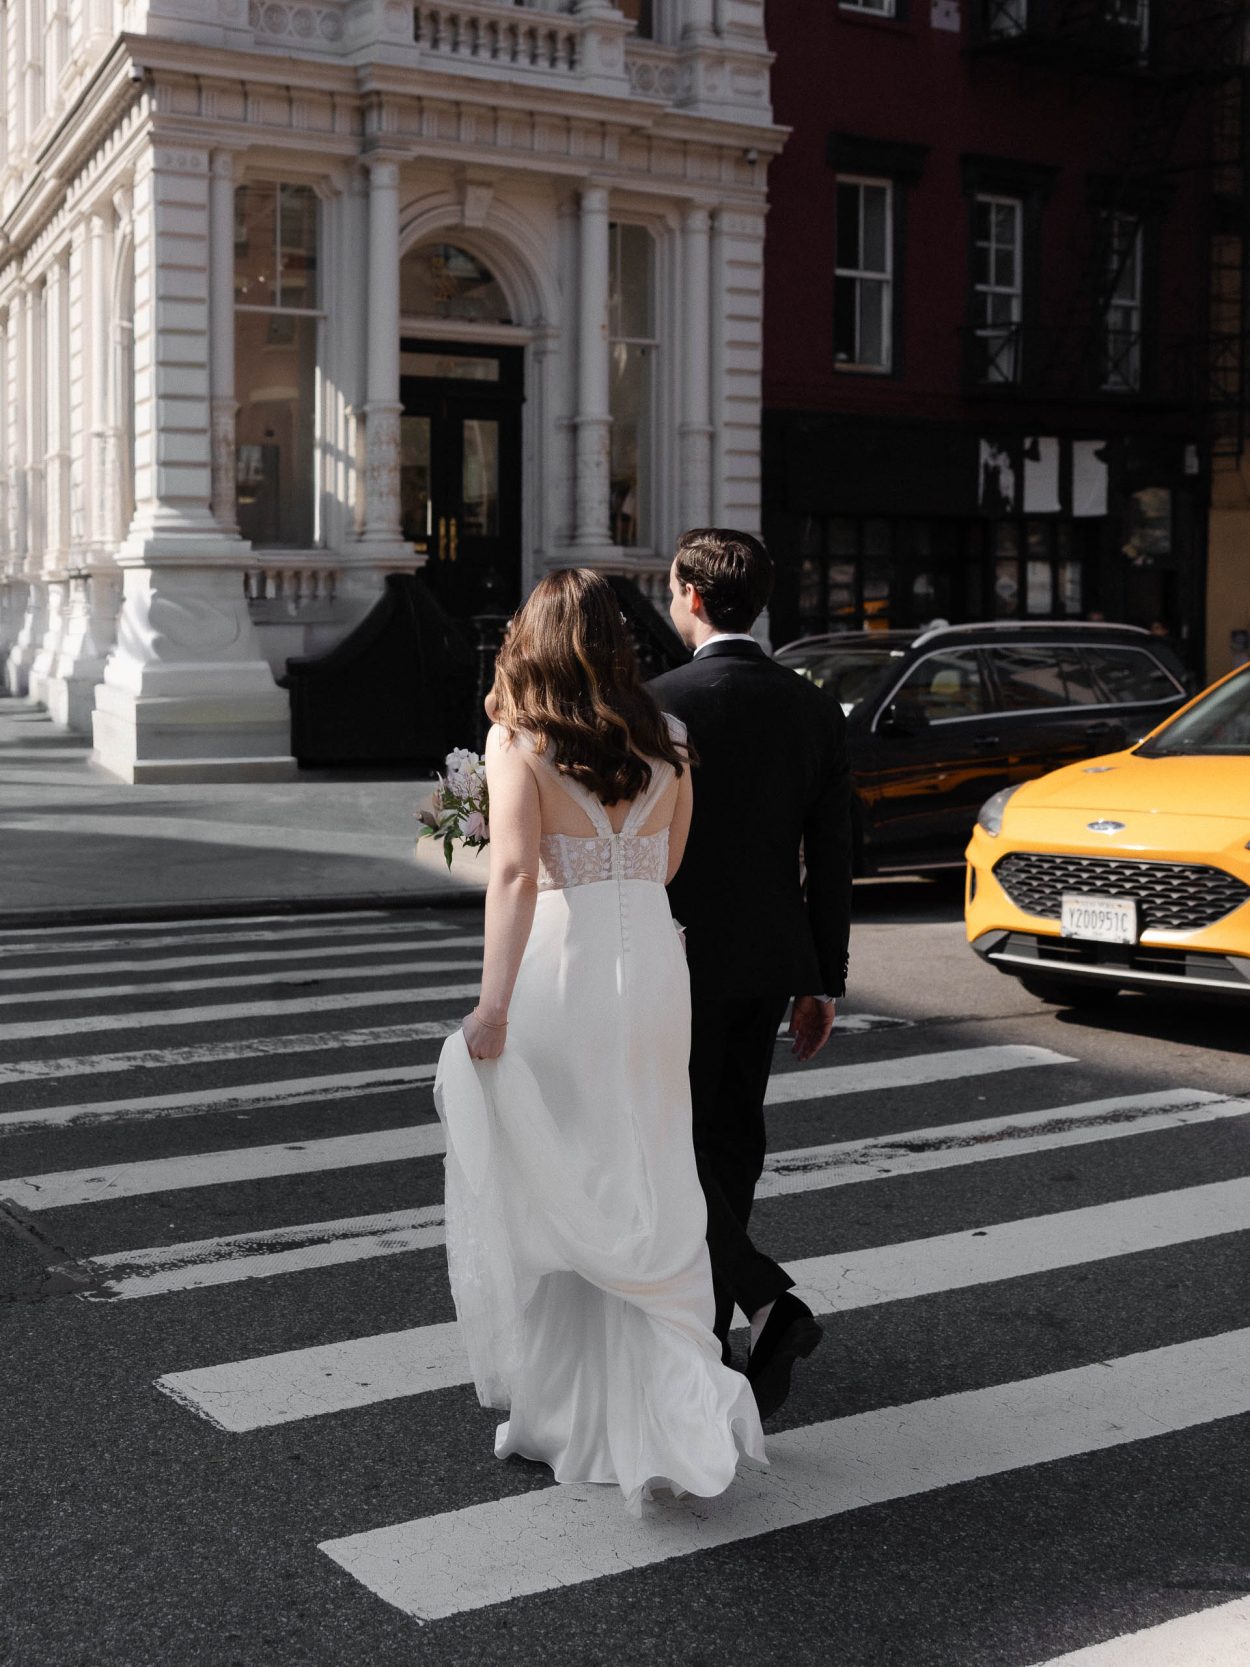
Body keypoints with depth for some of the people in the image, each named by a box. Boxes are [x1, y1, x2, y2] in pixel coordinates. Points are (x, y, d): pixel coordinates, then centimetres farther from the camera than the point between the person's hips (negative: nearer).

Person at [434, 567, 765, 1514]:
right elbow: (667, 867, 12)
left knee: (538, 1195, 11)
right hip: (652, 966, 4)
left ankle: (553, 1413, 21)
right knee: (646, 1199, 12)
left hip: (559, 967, -4)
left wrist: (493, 1005, -22)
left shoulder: (518, 741, -7)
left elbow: (514, 872, -18)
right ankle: (679, 1410, 4)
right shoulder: (667, 745, 6)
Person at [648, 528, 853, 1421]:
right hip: (770, 958, 6)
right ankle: (701, 1333, 28)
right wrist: (824, 981, 10)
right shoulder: (815, 707, 2)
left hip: (682, 954, -6)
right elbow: (832, 856, 3)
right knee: (731, 1140, 17)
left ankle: (769, 1300, -11)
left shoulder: (659, 702, -14)